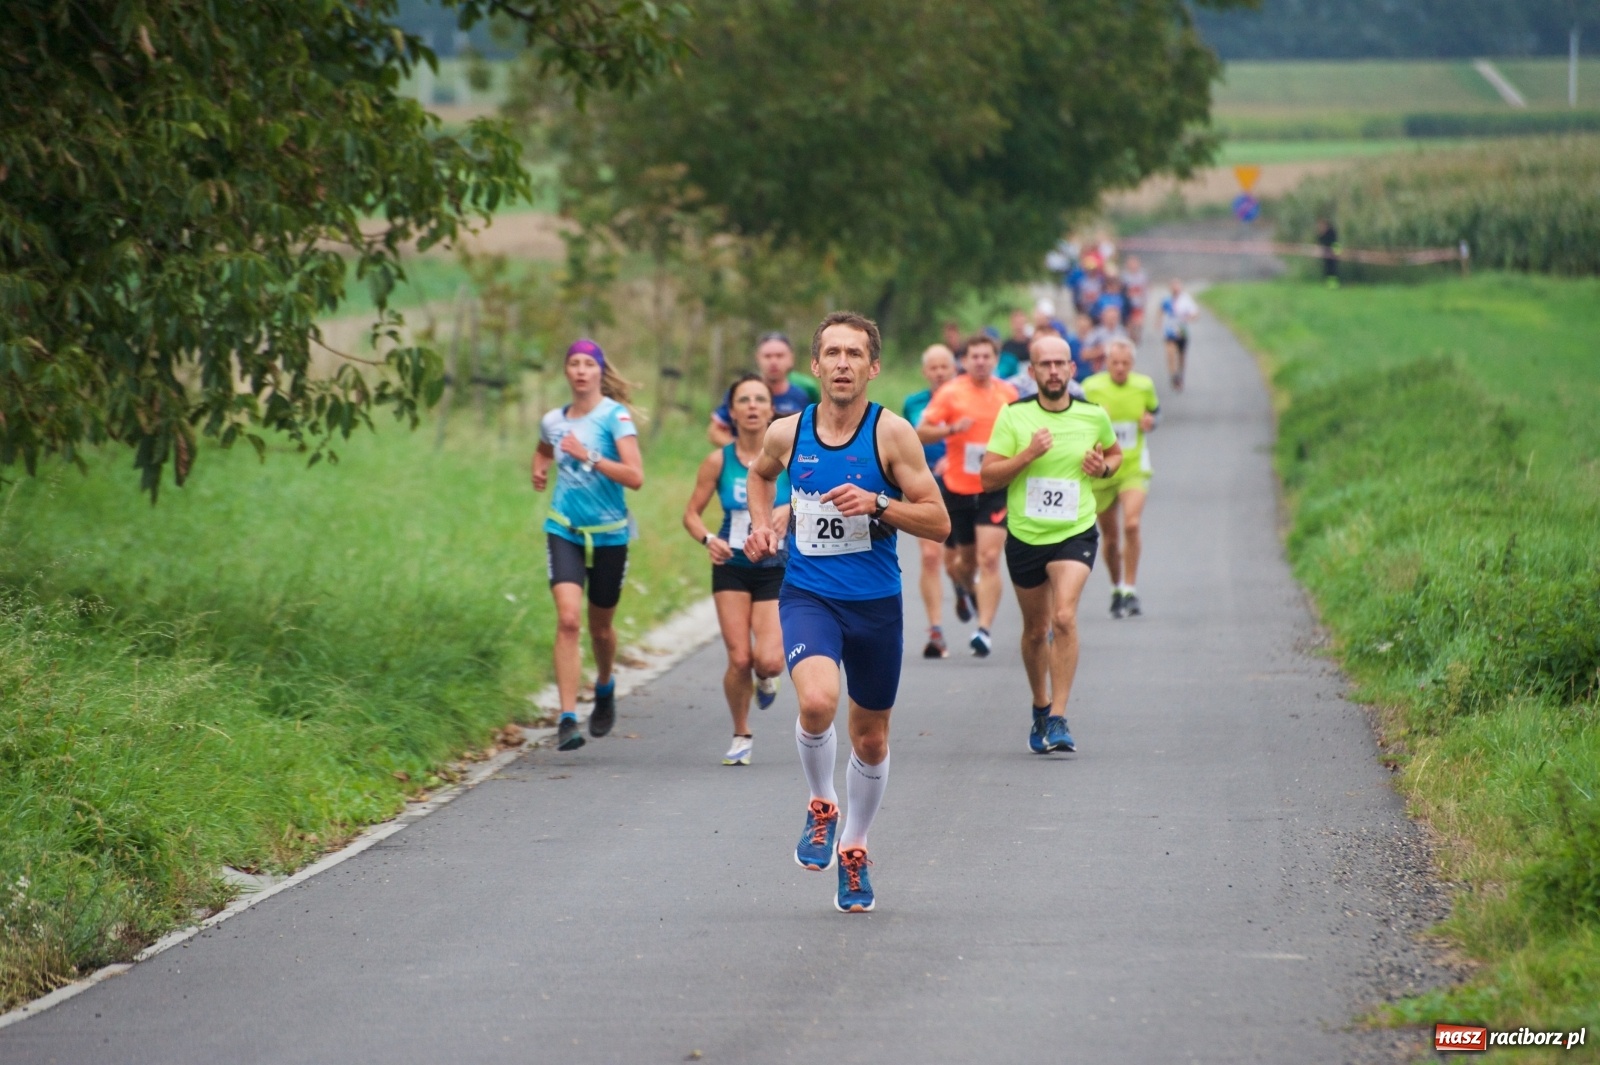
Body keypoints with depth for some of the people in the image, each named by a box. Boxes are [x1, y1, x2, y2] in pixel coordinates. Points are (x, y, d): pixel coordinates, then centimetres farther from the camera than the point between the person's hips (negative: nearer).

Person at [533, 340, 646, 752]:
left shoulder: (615, 416, -8)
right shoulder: (553, 421, 6)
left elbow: (635, 477, -18)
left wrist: (589, 457, -25)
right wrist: (539, 470, 10)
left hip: (609, 535, -2)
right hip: (564, 531, 2)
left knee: (600, 627, 13)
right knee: (568, 620, -17)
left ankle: (605, 687, 46)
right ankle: (568, 719, -21)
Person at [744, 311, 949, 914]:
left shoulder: (892, 433, -8)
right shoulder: (787, 434, -1)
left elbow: (939, 523, -8)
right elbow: (761, 475, 24)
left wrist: (878, 505, -23)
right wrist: (761, 525, 6)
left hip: (876, 602, 0)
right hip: (807, 596, 0)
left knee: (871, 736, 13)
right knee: (817, 701, -28)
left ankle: (853, 850, 35)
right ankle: (821, 808, 0)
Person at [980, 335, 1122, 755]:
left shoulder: (1094, 416, 0)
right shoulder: (1014, 417, -4)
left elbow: (1115, 453, 21)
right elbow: (988, 478, -6)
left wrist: (1103, 466, -2)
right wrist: (1027, 455, -20)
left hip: (1075, 534, -1)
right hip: (1024, 535, 1)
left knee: (1064, 618, -22)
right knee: (1035, 629, 14)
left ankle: (1058, 719, -20)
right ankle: (1040, 707, 37)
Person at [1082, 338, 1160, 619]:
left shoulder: (1144, 386, -2)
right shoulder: (1091, 388, -7)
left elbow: (1155, 411, 17)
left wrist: (1151, 421, -6)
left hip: (1133, 467, 0)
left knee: (1132, 524, -21)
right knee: (1109, 535, 9)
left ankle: (1130, 591, -13)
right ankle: (1116, 588, 31)